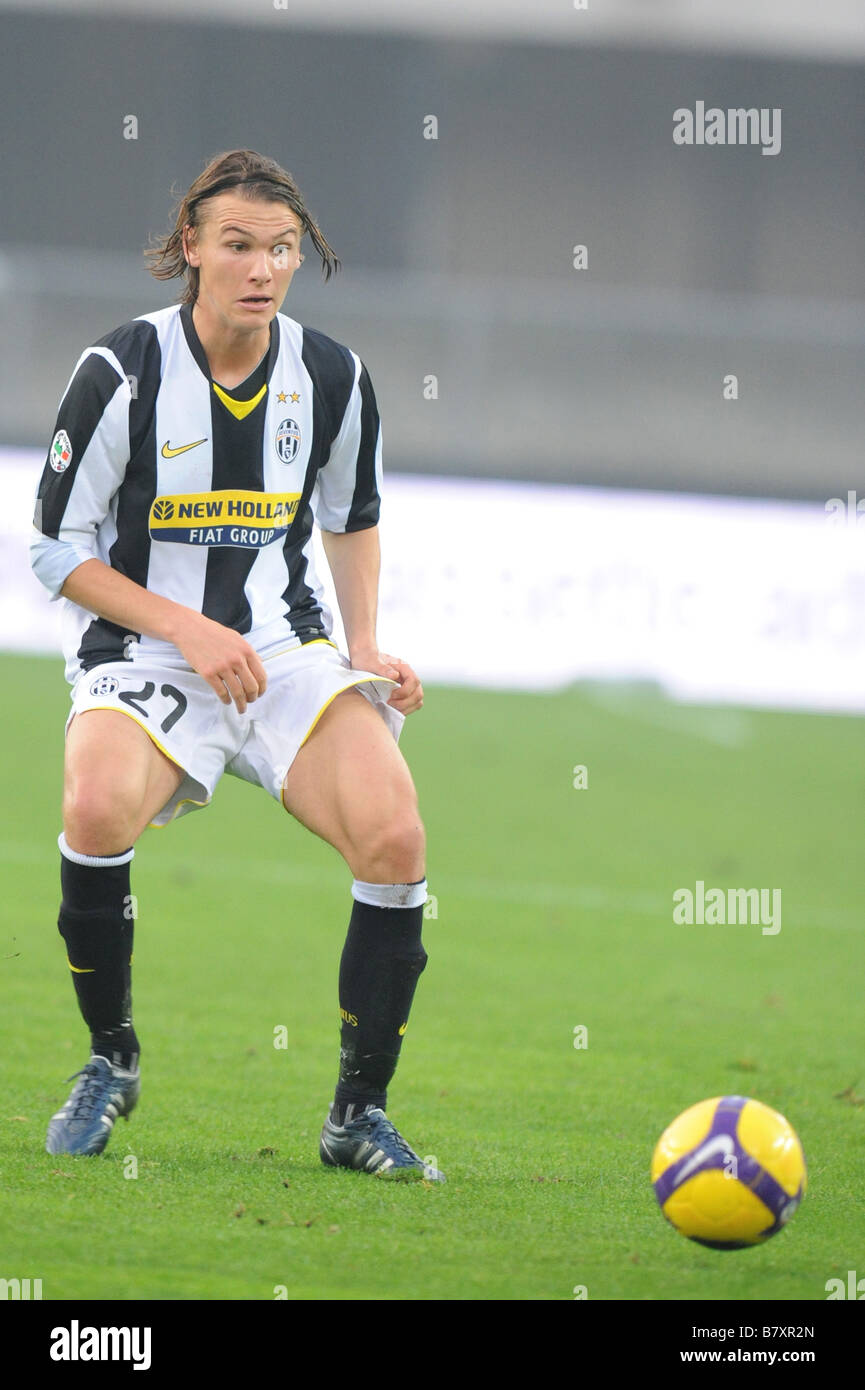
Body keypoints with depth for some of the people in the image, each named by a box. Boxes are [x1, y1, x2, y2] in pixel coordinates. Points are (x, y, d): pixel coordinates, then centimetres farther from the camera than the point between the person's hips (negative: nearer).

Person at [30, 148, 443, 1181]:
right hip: (141, 657, -3)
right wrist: (188, 630, -15)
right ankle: (110, 1059, -8)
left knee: (394, 836, -23)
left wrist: (366, 649, 4)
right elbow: (57, 550, -6)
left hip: (287, 650, 3)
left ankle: (358, 1113, -5)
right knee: (99, 807, -35)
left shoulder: (332, 377, 1)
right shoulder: (123, 371, -10)